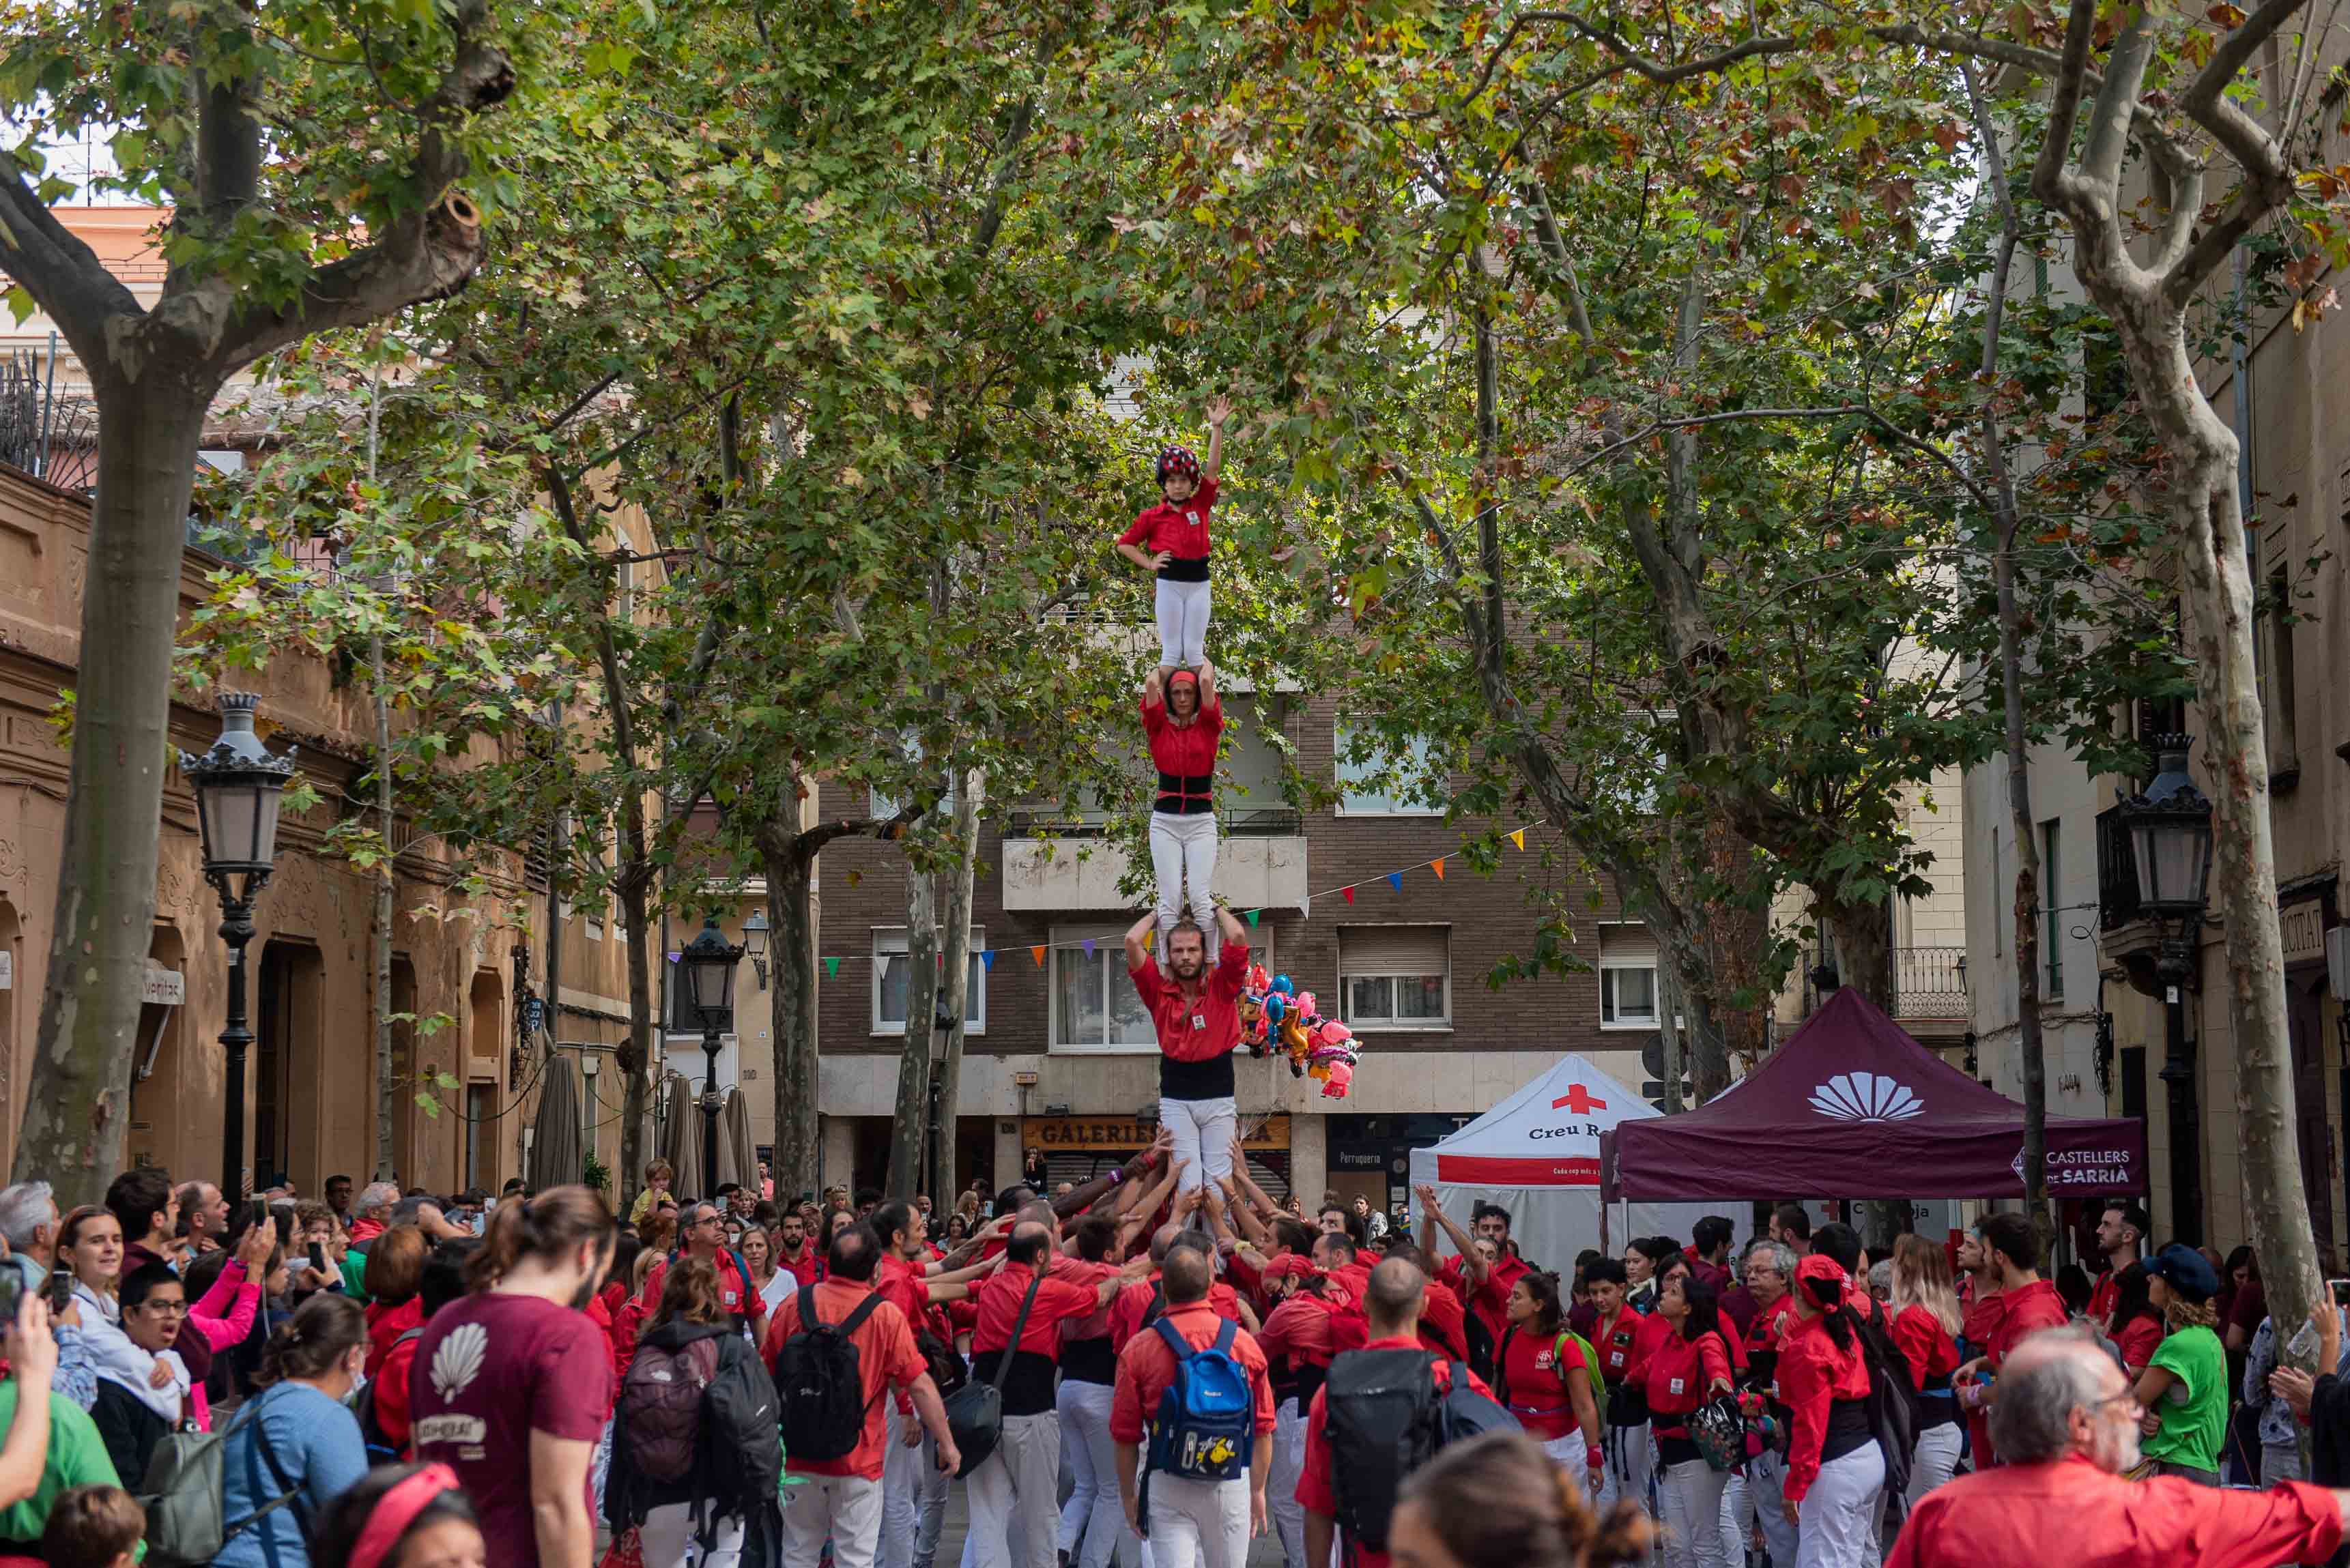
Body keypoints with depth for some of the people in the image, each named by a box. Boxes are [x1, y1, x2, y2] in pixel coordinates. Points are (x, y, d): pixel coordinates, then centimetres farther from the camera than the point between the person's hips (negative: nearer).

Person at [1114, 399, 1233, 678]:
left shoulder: (1201, 506, 2)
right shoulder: (1153, 516, 0)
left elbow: (1213, 468, -8)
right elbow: (1124, 544, 8)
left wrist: (1216, 427, -16)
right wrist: (1149, 564, -4)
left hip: (1198, 583, 1)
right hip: (1169, 583, -1)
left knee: (1194, 649, 4)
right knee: (1171, 651, 3)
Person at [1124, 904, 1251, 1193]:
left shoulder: (1220, 987, 3)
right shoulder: (1159, 991, 4)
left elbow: (1238, 937, -9)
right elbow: (1132, 941, -4)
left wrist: (1214, 908, 8)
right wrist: (1160, 911, 11)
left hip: (1218, 1098, 0)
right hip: (1176, 1100, 0)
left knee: (1218, 1180, -4)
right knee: (1187, 1182, -8)